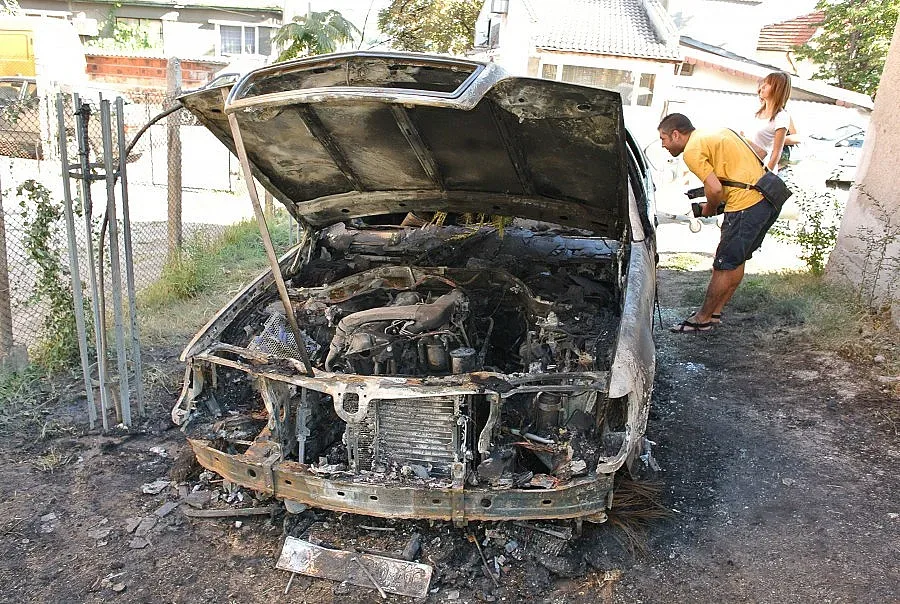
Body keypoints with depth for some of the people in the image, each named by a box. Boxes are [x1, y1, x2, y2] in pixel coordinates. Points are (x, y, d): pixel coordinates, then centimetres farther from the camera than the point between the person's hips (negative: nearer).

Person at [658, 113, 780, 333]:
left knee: (724, 266, 1)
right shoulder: (716, 133, 20)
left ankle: (703, 318, 13)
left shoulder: (692, 150, -9)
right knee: (736, 261, 17)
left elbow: (715, 189, -17)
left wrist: (709, 209, 4)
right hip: (767, 199, 10)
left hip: (746, 205, -10)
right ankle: (715, 312, 28)